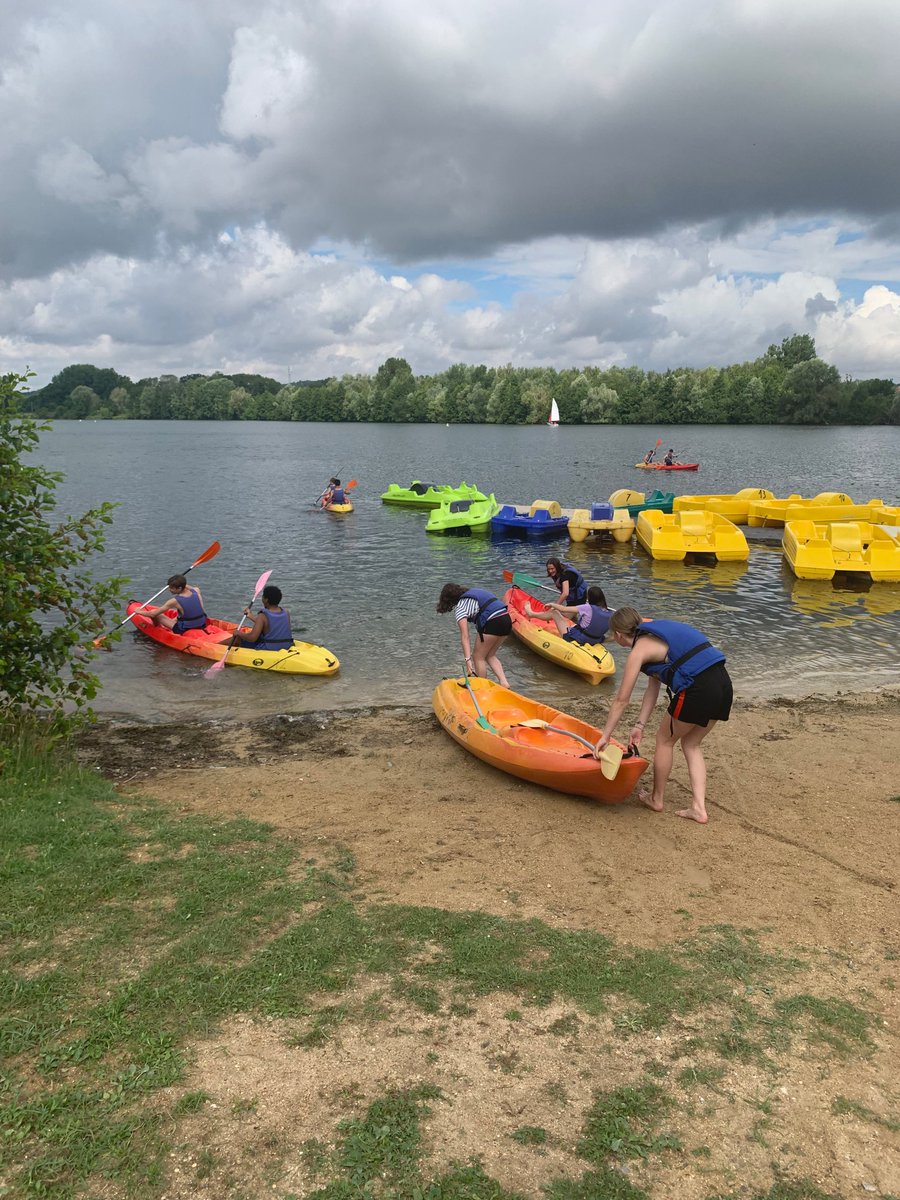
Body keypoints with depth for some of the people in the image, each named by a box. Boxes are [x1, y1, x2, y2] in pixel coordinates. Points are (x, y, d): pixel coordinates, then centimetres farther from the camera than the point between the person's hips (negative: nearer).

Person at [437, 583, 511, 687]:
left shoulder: (460, 608, 1)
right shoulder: (475, 591, 25)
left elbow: (465, 636, -8)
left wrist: (468, 659, -13)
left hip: (492, 623, -8)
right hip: (507, 620, 8)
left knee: (478, 657, 10)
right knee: (490, 655, 20)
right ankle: (504, 682, 8)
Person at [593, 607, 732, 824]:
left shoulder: (639, 650, -1)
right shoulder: (654, 636, 24)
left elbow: (621, 700, 2)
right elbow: (653, 687, 25)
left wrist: (605, 736, 11)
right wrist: (640, 725, 25)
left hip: (698, 690, -8)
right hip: (723, 684, 8)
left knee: (665, 739, 15)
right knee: (691, 743, 23)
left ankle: (656, 799, 30)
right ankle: (699, 808, 19)